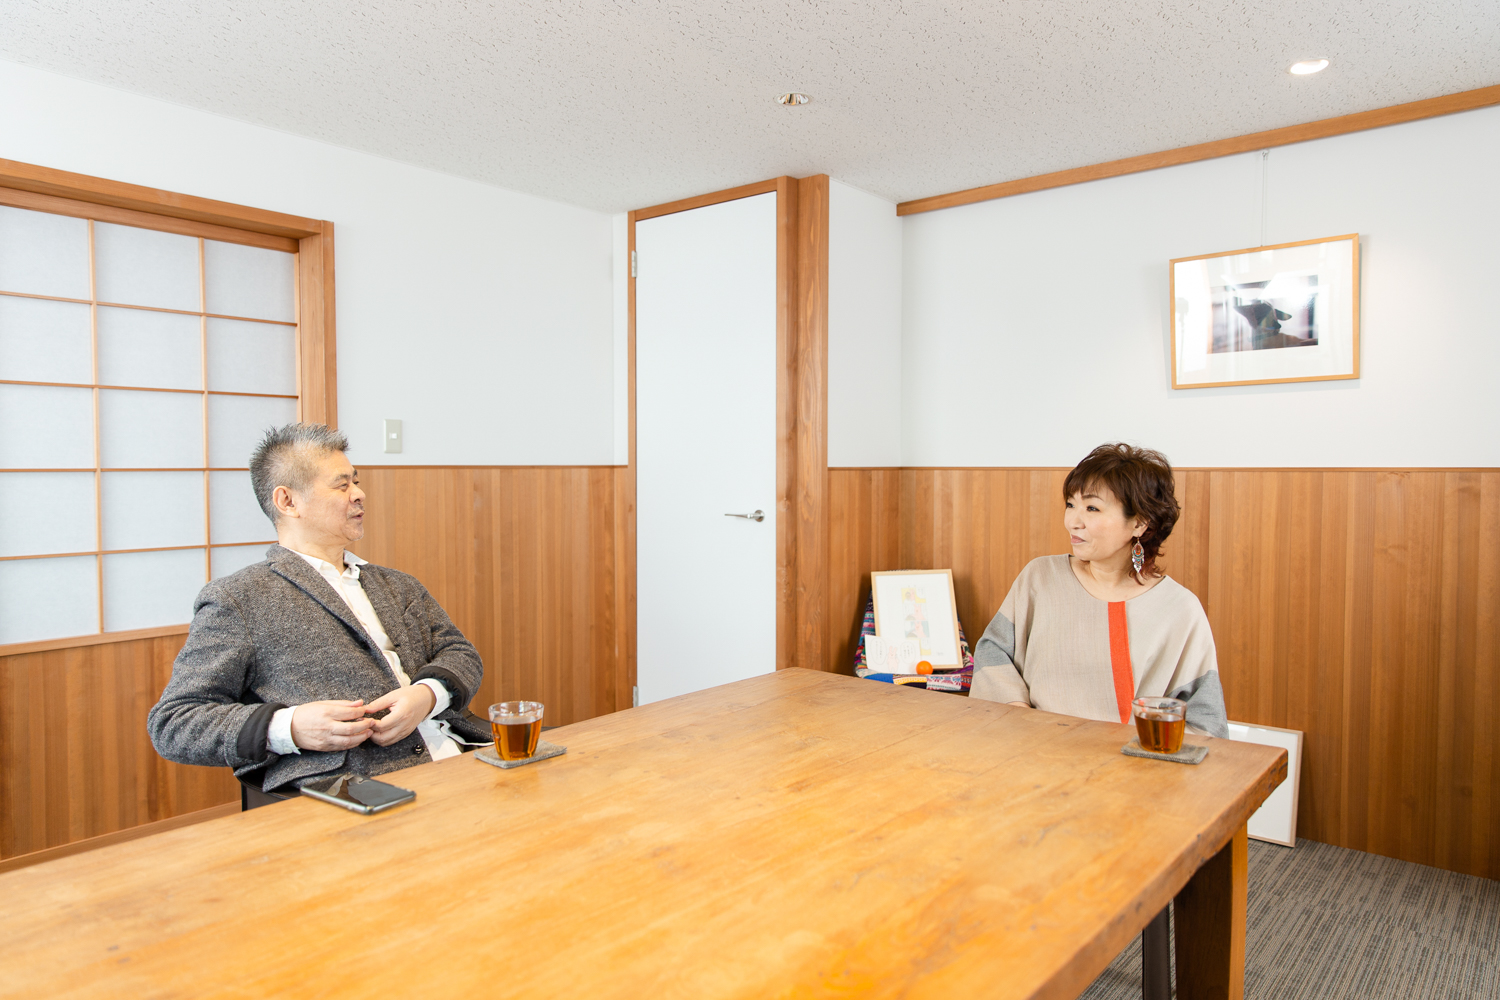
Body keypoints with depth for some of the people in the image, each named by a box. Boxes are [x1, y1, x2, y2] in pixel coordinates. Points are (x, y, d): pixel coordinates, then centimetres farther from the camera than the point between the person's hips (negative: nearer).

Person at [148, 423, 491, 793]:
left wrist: (427, 694, -5)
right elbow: (171, 724, 3)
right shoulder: (236, 600, 5)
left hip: (456, 763, 4)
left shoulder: (398, 586, 23)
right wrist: (289, 728, -15)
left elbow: (461, 655, 19)